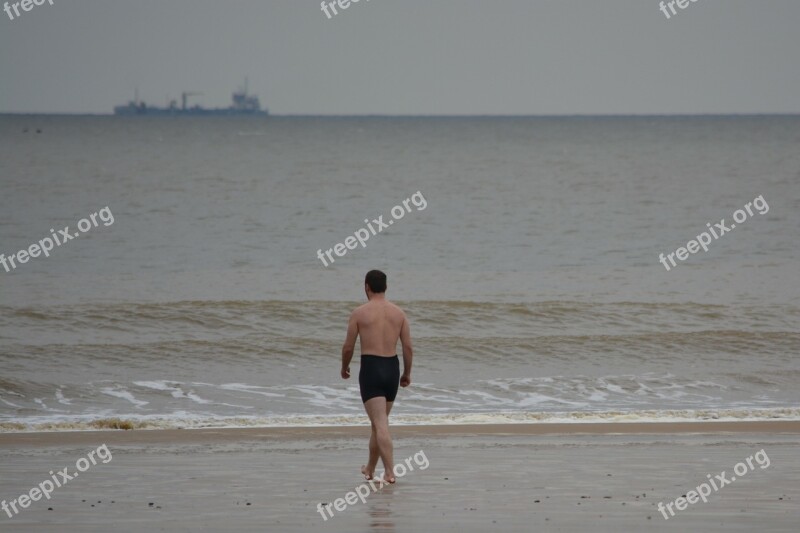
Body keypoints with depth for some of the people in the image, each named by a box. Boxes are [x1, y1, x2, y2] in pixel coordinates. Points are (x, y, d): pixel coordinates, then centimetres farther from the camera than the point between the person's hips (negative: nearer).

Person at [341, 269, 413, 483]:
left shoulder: (359, 313, -6)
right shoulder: (398, 313, 5)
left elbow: (348, 347, -1)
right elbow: (408, 347, 4)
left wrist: (344, 367, 17)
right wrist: (407, 373, 16)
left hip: (370, 368, -4)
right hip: (392, 368, 4)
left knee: (380, 424, -8)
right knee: (380, 420, 19)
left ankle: (390, 472, -18)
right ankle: (370, 468, 33)